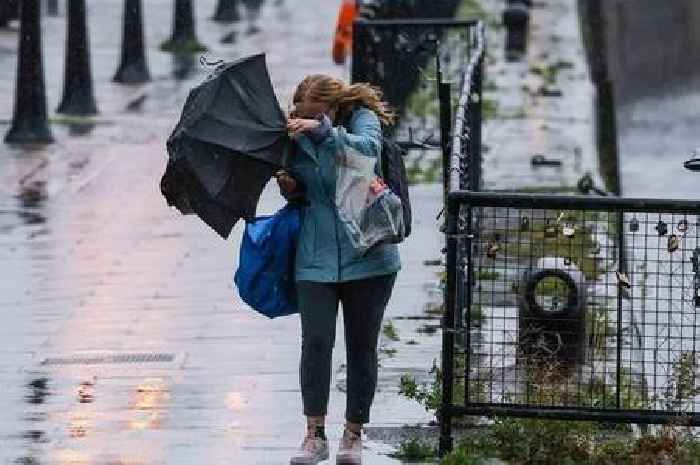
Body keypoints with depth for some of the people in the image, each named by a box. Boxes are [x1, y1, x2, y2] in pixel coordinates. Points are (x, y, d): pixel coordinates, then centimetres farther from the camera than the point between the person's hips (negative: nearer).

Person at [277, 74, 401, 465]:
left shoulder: (362, 119, -4)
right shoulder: (297, 139, 6)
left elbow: (368, 149, -26)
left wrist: (323, 130, -35)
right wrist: (289, 187, -3)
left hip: (366, 254, -2)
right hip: (316, 257, 2)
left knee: (362, 345, 6)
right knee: (316, 342, -9)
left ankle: (354, 434, 17)